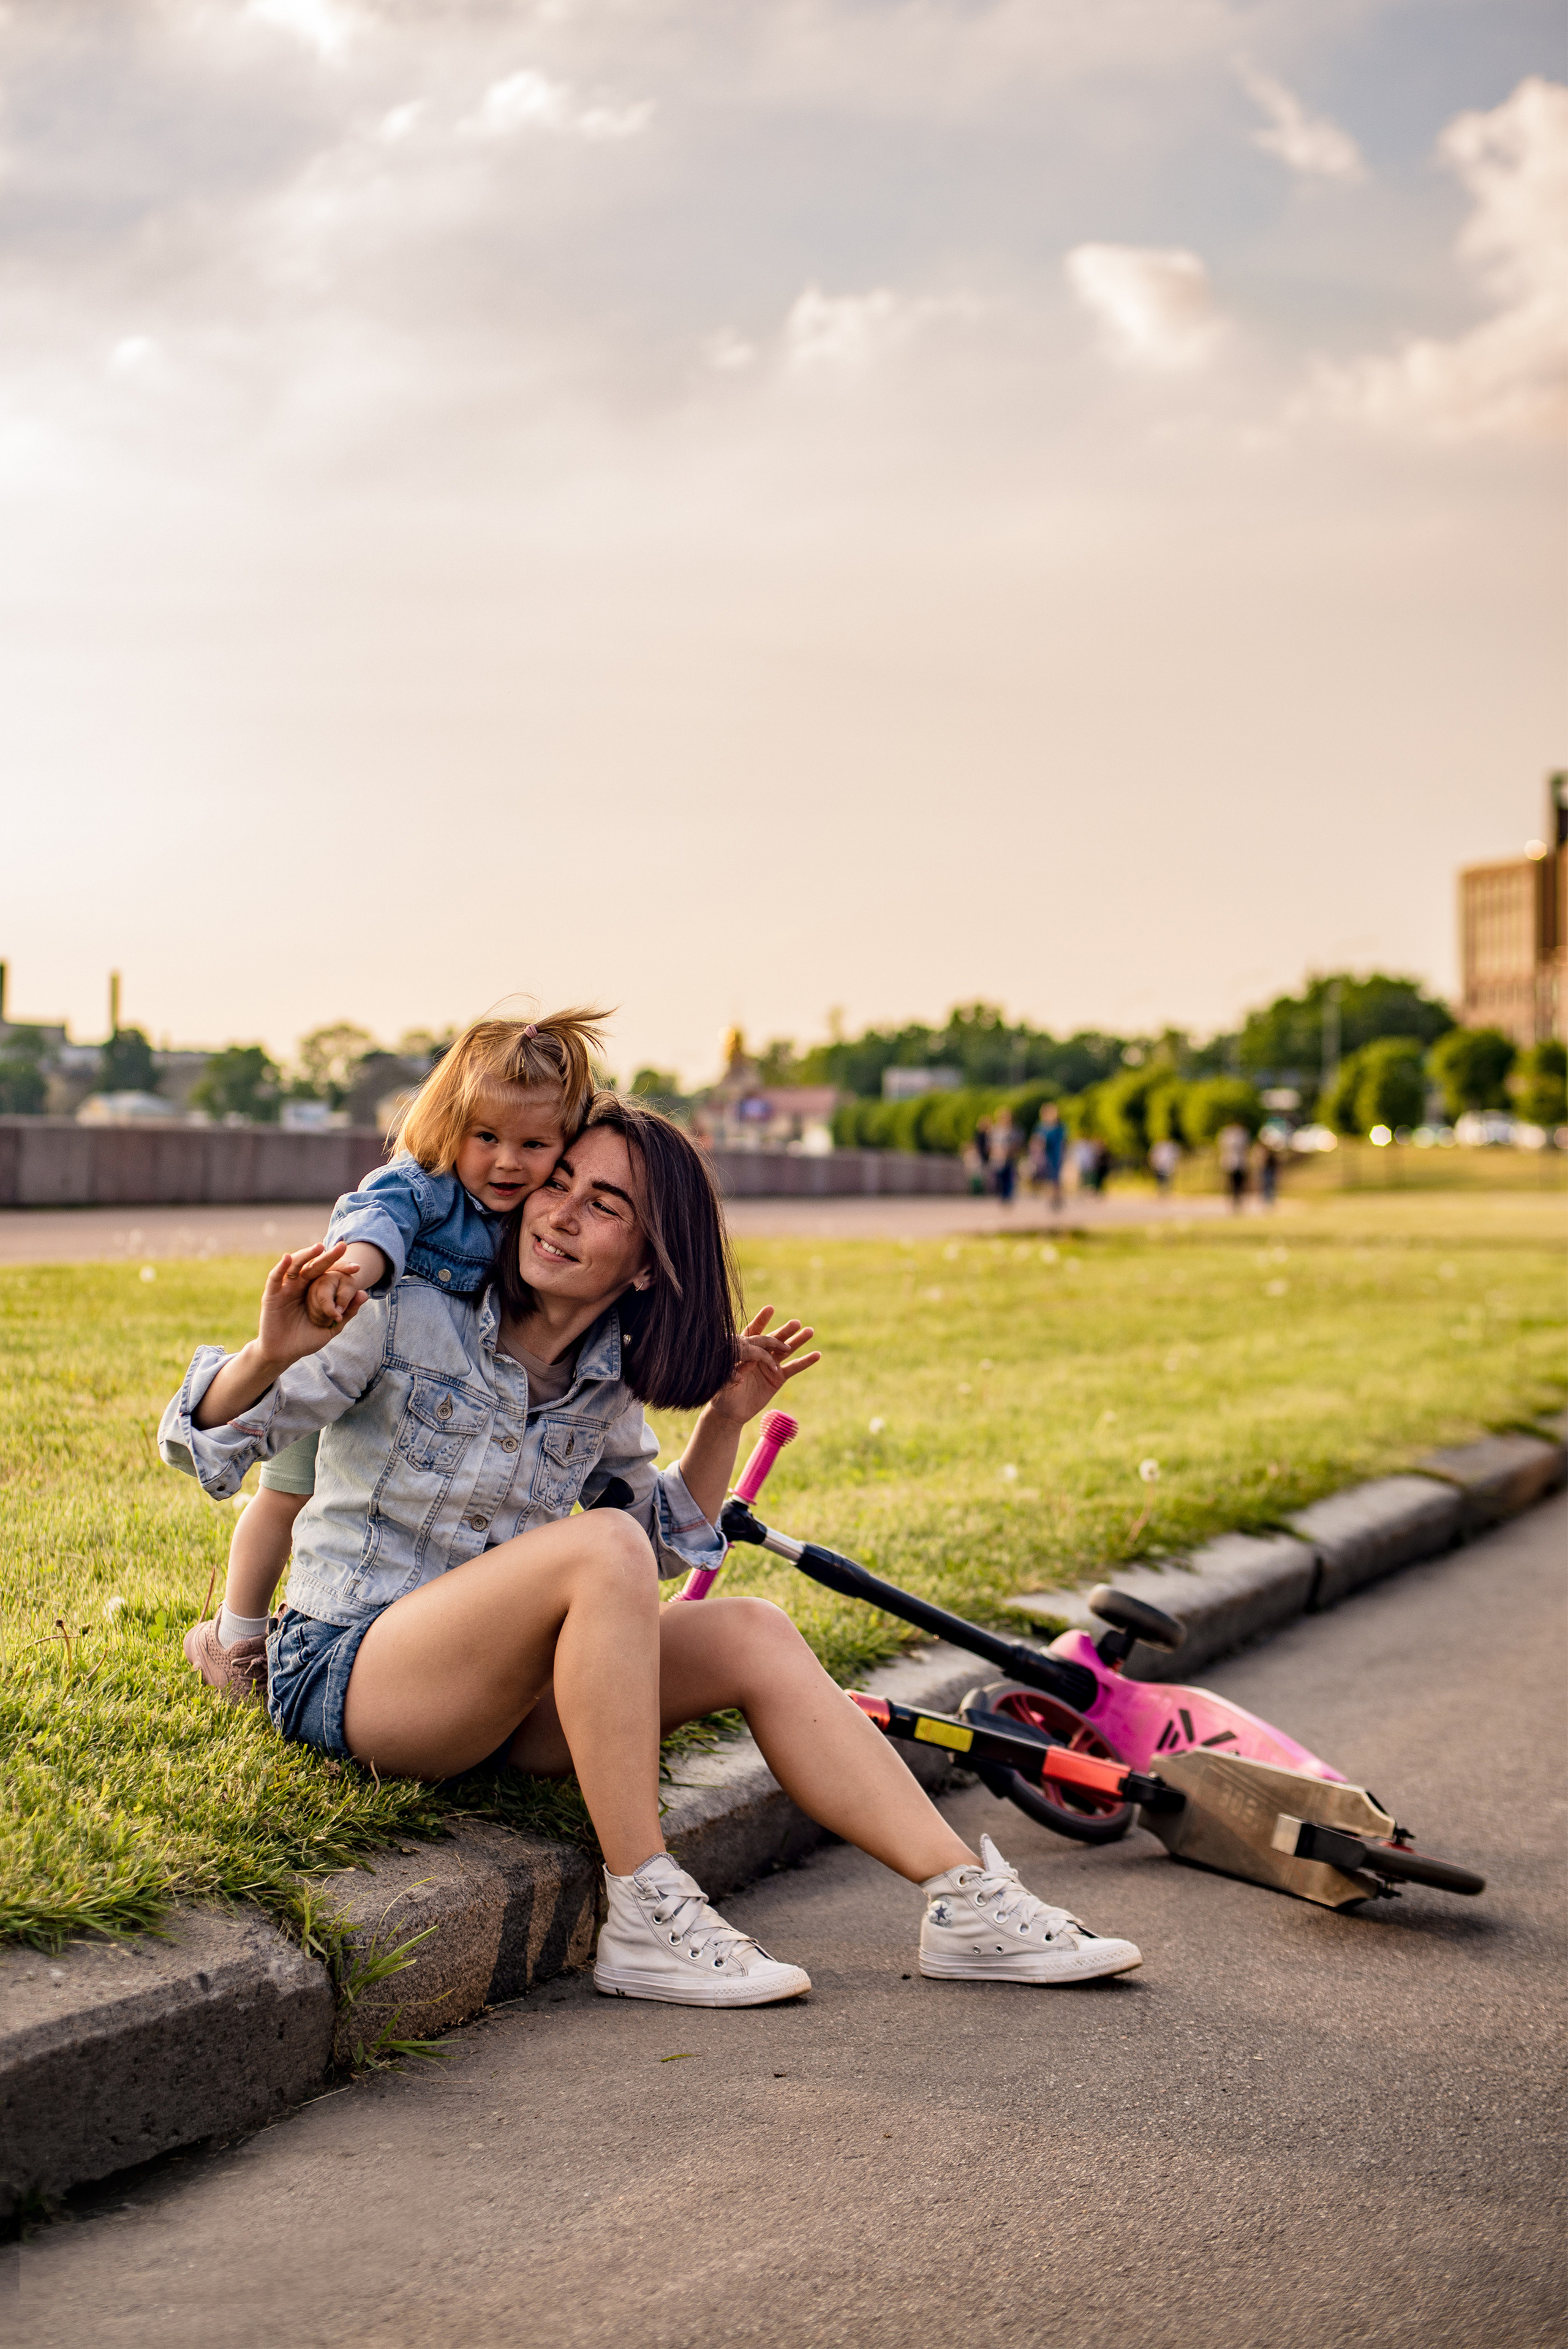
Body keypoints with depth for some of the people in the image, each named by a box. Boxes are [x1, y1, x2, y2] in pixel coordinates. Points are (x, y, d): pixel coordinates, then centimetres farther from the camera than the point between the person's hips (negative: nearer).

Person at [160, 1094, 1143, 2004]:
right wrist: (271, 1355, -34)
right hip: (343, 1672, -6)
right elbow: (205, 1446, -12)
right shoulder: (406, 1320, -11)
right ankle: (644, 1918, -28)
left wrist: (724, 1418, 7)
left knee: (755, 1635, -13)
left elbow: (669, 1544, 21)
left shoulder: (607, 1388, 6)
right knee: (600, 1547, -32)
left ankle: (967, 1899, -13)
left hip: (491, 1699, 6)